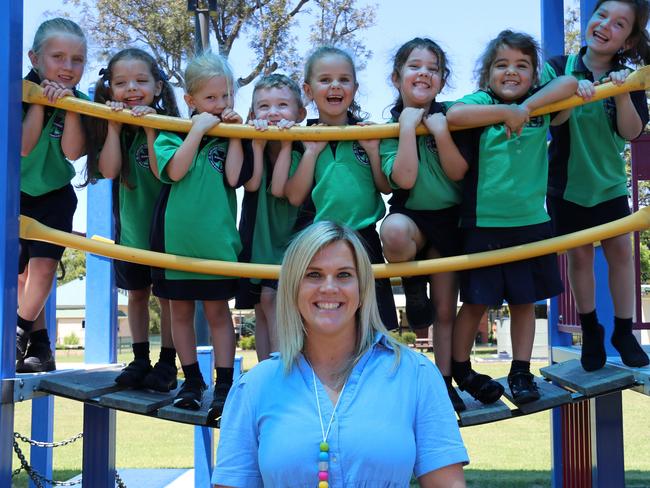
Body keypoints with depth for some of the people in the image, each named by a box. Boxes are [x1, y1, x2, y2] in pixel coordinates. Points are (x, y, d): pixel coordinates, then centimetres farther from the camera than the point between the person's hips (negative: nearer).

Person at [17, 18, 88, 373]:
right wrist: (39, 101, -27)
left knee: (43, 265, -15)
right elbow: (23, 146, -23)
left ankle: (20, 333, 2)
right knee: (22, 273, 6)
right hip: (16, 194, 1)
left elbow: (73, 151, -21)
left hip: (55, 196, 0)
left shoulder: (80, 102, -9)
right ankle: (39, 346, 18)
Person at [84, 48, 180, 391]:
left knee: (168, 295, 5)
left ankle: (167, 363, 14)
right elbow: (109, 170, -17)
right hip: (131, 226, 4)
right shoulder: (110, 127, -2)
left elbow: (163, 171, -25)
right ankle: (140, 360, 24)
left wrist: (150, 128, -29)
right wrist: (114, 126, -21)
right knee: (137, 294, 14)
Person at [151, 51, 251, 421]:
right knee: (181, 310, 11)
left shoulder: (232, 136, 1)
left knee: (218, 310, 5)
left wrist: (235, 134, -12)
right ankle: (192, 380, 24)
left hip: (217, 238, -1)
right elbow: (175, 170, -18)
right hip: (177, 235, 1)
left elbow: (234, 178, -12)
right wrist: (198, 130, -18)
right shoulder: (174, 133, -2)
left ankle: (225, 385, 10)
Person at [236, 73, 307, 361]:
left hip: (287, 236, -4)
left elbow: (279, 188, -21)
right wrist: (258, 143, -20)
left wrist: (286, 144, -22)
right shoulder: (251, 145, 2)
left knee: (271, 298, -19)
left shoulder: (300, 149, -9)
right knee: (261, 310, 7)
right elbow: (251, 184, -14)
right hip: (256, 235, 4)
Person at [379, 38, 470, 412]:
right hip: (410, 217, -2)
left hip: (448, 220, 2)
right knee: (394, 231, -41)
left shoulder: (448, 119, -1)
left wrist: (440, 131, -21)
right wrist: (408, 127, -20)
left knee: (445, 311, 5)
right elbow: (403, 178, -18)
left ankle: (445, 380, 21)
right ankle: (413, 282, -10)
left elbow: (458, 172, -9)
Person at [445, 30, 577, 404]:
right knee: (476, 302, 6)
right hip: (483, 224, -3)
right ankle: (460, 369, 25)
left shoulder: (540, 104, 4)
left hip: (531, 222, 3)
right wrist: (508, 111, -26)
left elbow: (569, 83, -14)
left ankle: (521, 372, 25)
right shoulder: (481, 102, -6)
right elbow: (454, 115, -27)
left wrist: (527, 106, -21)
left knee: (525, 300, 12)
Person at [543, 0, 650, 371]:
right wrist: (572, 89, -37)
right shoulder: (560, 68, -10)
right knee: (580, 254, 6)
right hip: (567, 181, -1)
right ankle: (590, 331, 22)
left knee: (620, 250, 2)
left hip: (609, 181, 2)